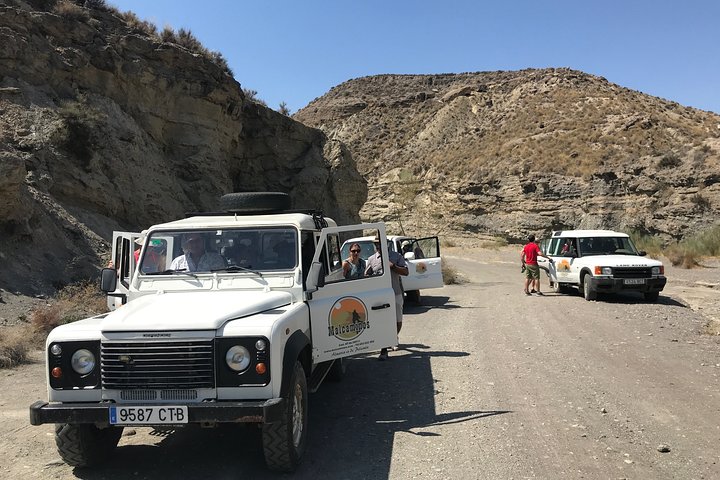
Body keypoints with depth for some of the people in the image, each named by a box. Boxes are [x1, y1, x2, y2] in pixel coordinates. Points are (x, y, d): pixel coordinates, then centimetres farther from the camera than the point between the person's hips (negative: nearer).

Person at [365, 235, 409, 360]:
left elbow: (406, 272, -3)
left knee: (398, 322, 11)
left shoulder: (396, 256, 3)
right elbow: (366, 276, 11)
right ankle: (384, 350, 2)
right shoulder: (371, 259, 6)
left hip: (396, 294, 1)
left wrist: (392, 266, -16)